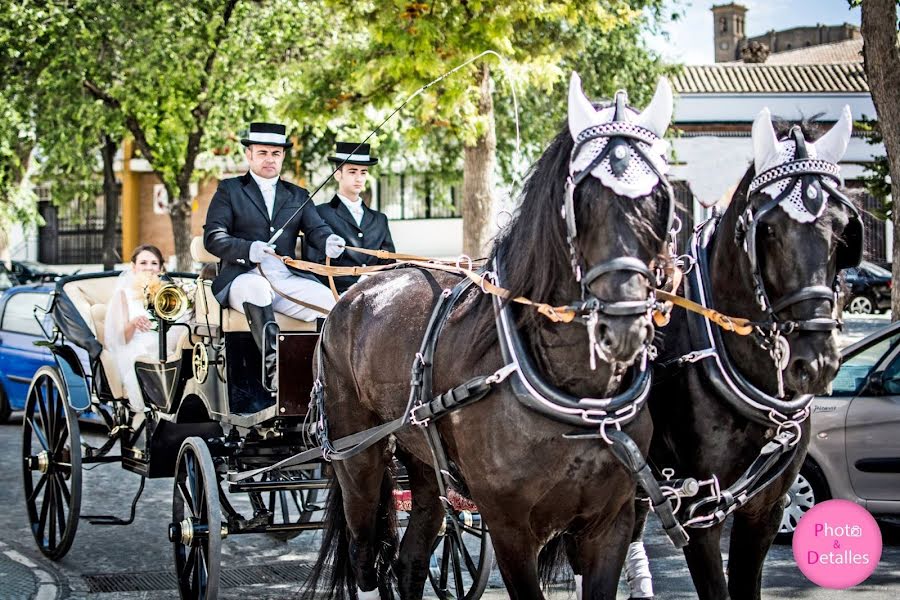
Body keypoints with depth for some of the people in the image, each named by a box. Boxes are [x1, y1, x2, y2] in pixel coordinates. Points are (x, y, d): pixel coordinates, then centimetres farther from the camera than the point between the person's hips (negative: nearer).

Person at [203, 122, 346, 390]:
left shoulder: (298, 196, 23)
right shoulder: (229, 190, 12)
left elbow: (315, 229, 6)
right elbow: (213, 237, 0)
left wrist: (329, 242, -20)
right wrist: (248, 249, -20)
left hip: (287, 278, 4)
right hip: (244, 276, -3)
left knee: (330, 299, -25)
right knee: (257, 286, -39)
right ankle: (272, 367, -45)